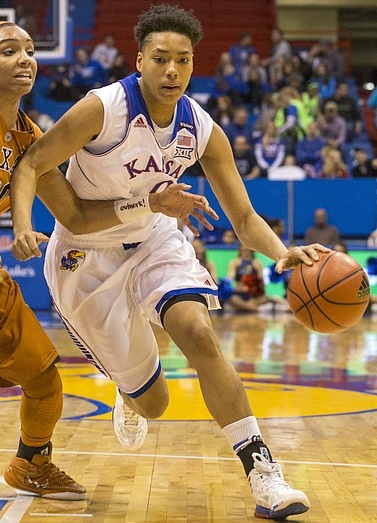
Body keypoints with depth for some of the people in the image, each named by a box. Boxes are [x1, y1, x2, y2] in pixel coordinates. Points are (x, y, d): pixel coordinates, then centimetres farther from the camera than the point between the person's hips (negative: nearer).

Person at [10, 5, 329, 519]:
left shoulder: (202, 131, -12)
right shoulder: (103, 109, -24)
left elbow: (245, 217, -10)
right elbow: (31, 164, -19)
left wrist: (282, 253, -31)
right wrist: (23, 225, -39)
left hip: (153, 239, 3)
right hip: (88, 256, -3)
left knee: (199, 334, -26)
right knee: (153, 401, 2)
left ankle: (263, 473, -21)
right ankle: (131, 394, 44)